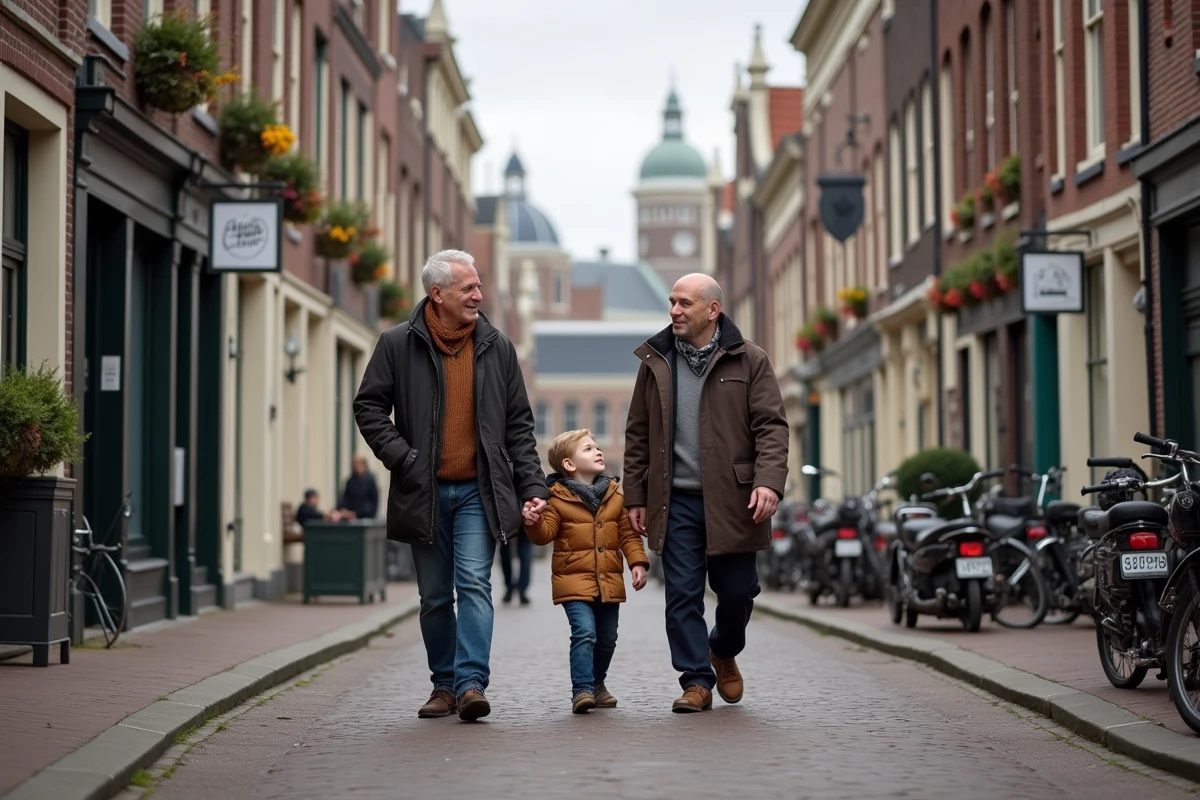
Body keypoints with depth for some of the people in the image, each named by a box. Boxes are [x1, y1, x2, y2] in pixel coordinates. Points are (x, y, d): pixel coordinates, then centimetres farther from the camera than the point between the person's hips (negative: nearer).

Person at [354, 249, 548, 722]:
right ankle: (444, 684, 19)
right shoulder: (398, 345, 0)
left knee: (474, 584, -13)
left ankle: (471, 682, -15)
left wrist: (533, 486, 3)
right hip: (424, 493, 0)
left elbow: (519, 425, 10)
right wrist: (402, 458, -9)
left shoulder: (497, 348, 7)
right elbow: (369, 408, 3)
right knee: (435, 596, 7)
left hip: (478, 492, 0)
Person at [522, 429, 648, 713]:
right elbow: (546, 534, -8)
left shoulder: (615, 496, 8)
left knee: (607, 638, 13)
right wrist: (534, 523, -29)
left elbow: (628, 533, 10)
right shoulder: (557, 499, -5)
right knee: (584, 633, -19)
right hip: (575, 580, -5)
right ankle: (582, 690, -16)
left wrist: (638, 562, 0)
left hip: (609, 581, 5)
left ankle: (597, 683, 33)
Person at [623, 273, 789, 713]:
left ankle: (723, 651, 35)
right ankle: (696, 680, 8)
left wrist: (769, 481, -18)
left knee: (737, 590, 6)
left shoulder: (748, 360, 2)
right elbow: (638, 434, 12)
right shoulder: (655, 362, 9)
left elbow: (771, 426, -3)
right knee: (682, 594, -1)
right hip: (675, 500, 2)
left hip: (732, 500, -2)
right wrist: (635, 497, 8)